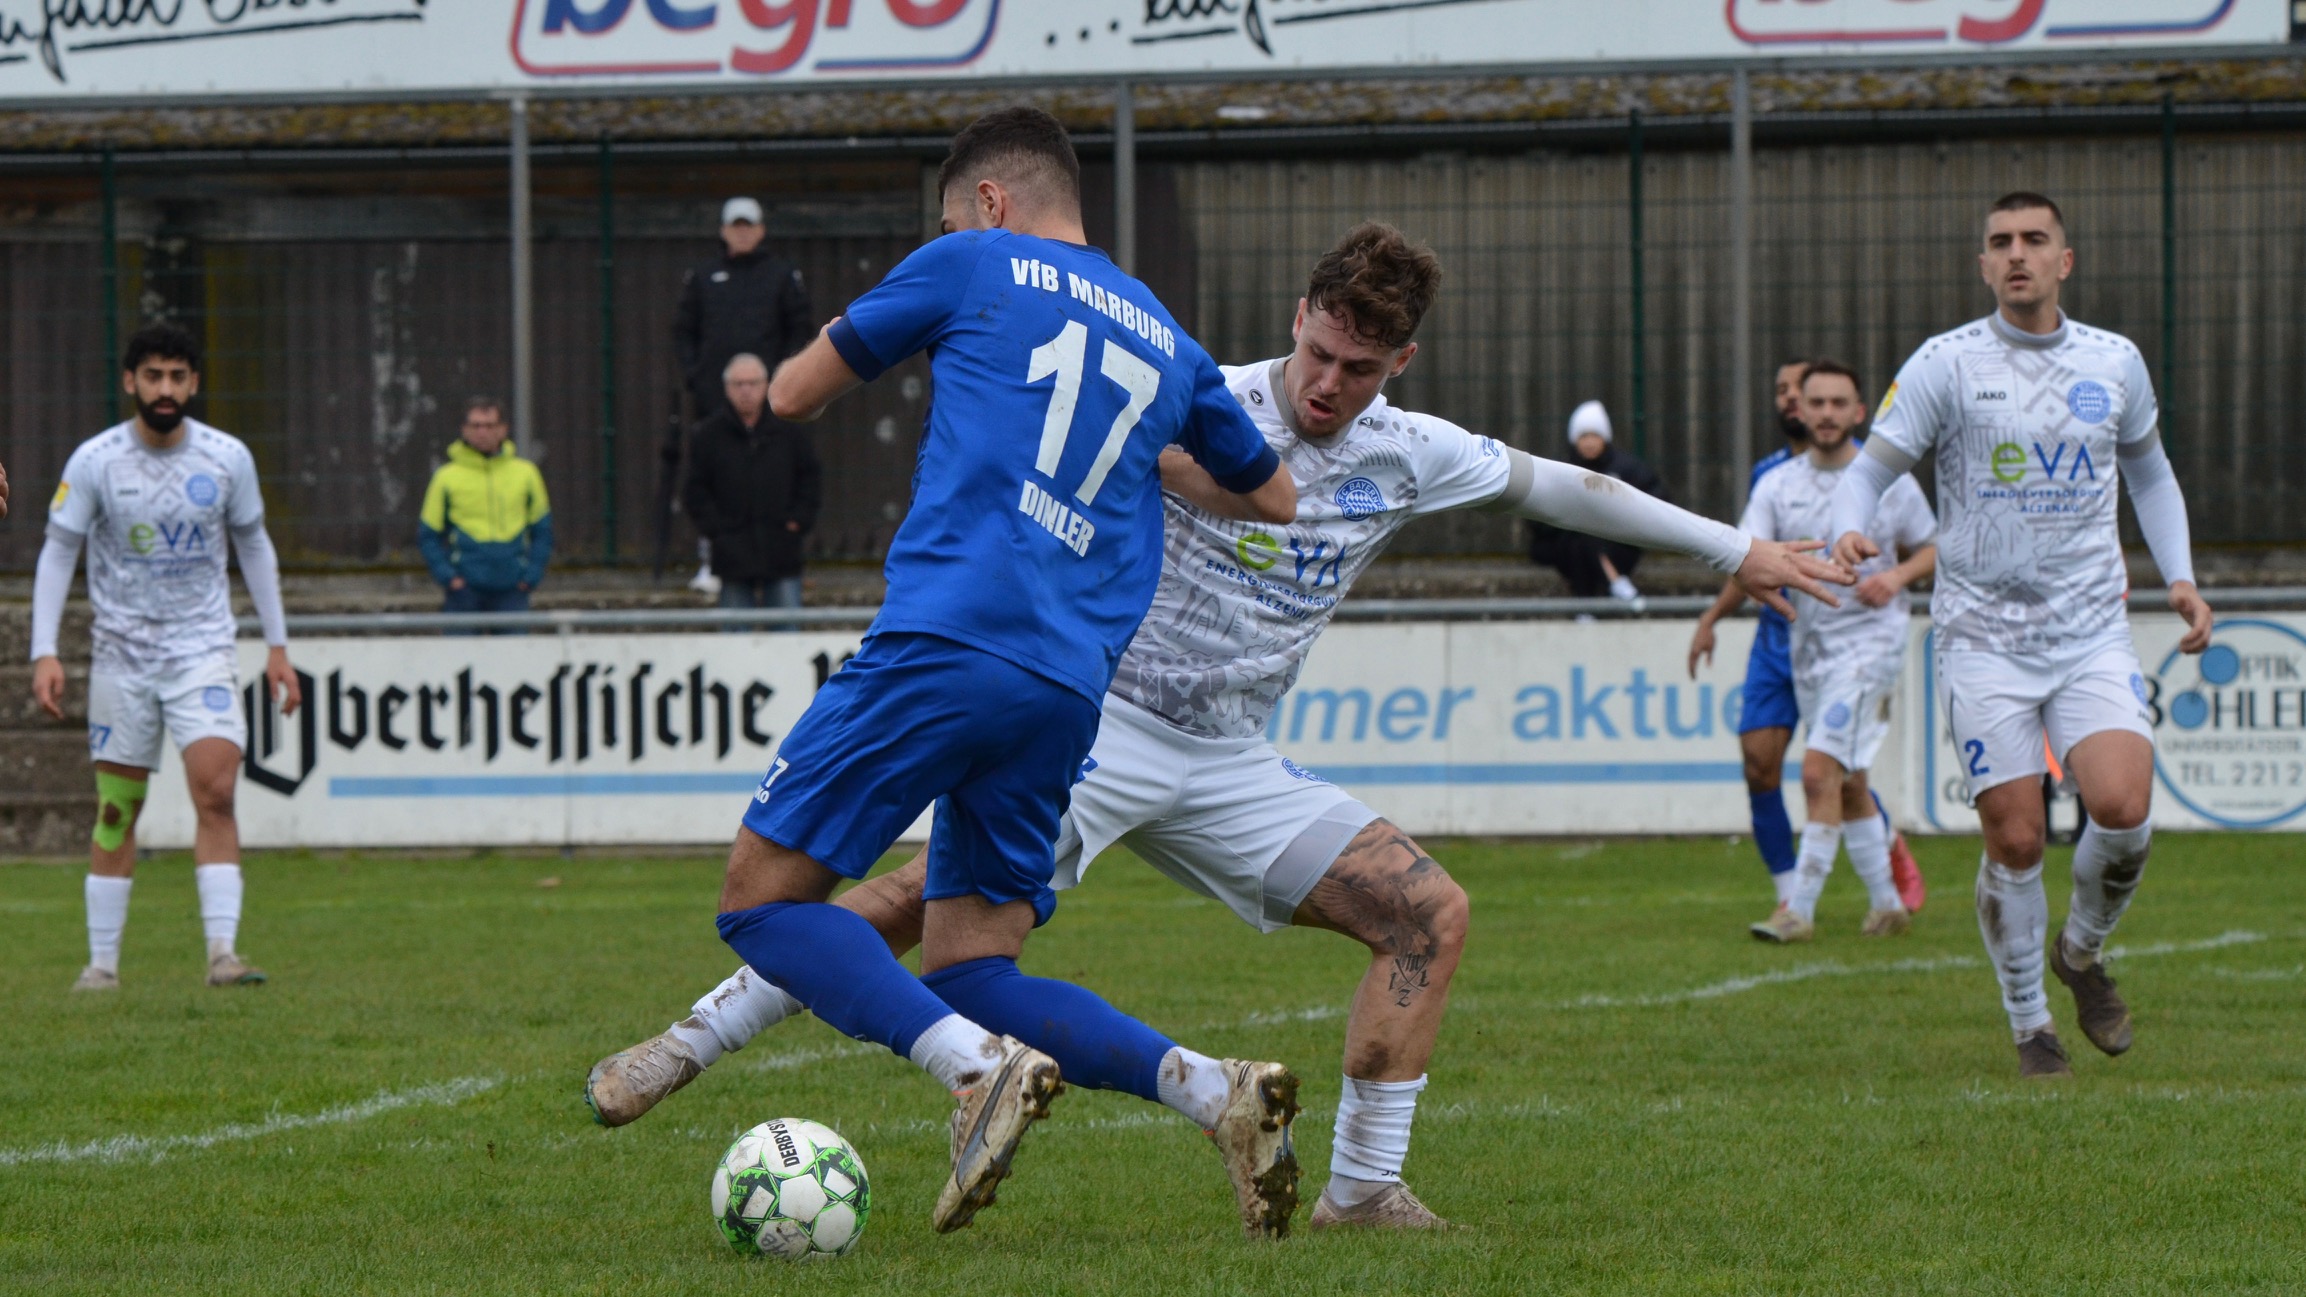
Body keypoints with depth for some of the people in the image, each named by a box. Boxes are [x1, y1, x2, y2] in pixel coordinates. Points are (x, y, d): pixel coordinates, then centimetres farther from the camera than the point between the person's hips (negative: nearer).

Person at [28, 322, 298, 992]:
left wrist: (277, 646, 11)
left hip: (204, 650, 0)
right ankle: (102, 963, 13)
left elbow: (254, 545, 11)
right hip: (122, 654, 0)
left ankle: (222, 951, -20)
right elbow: (57, 553, -1)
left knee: (216, 791, -17)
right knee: (116, 811, 3)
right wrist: (44, 653, -10)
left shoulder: (228, 458, -2)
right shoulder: (94, 461, -7)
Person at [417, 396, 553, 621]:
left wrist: (532, 575, 1)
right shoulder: (446, 477, 2)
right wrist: (446, 575, -6)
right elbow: (428, 535, 7)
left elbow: (542, 530, 14)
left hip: (511, 592, 1)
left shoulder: (526, 474, 7)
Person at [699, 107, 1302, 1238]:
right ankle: (1213, 1089, -9)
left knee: (762, 893, -2)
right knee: (967, 970, 11)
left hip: (950, 643, -6)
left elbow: (793, 396, 15)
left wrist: (842, 340, 37)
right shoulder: (1167, 341, 23)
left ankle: (983, 1067, -23)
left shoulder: (973, 266, 8)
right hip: (1073, 690, 7)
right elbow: (1279, 500, 35)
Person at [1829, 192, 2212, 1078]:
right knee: (2015, 839, -7)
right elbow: (1870, 468, -3)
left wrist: (2178, 576, 13)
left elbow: (2148, 471, 24)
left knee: (2123, 808, -18)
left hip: (2092, 632, 2)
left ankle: (2083, 953, 12)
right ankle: (2029, 1025, 13)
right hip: (1983, 638, -2)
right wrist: (1849, 532, -25)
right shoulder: (1946, 364, -3)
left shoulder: (2115, 363, 7)